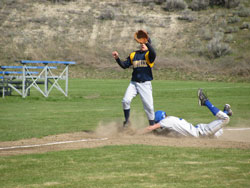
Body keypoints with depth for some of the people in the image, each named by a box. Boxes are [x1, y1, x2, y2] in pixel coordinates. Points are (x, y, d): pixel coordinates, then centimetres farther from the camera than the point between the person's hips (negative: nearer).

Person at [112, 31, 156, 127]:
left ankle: (152, 125, 11)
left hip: (145, 84, -3)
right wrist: (117, 58, -6)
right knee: (126, 100, -15)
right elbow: (124, 65, 11)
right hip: (134, 83, 3)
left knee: (149, 106, -3)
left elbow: (153, 53, -28)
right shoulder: (133, 55, 13)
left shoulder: (149, 54, -3)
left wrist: (147, 42, -40)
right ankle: (127, 120, 4)